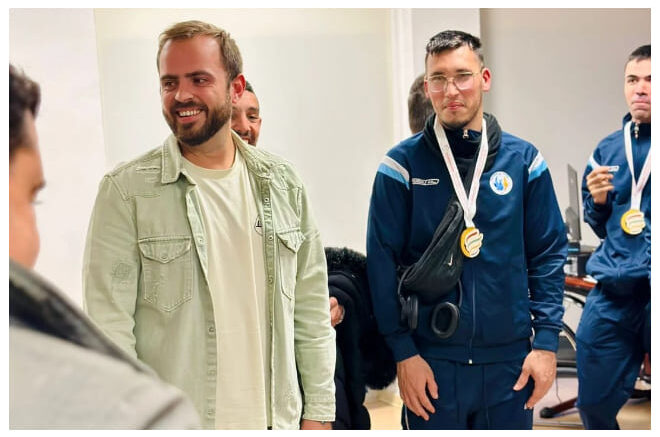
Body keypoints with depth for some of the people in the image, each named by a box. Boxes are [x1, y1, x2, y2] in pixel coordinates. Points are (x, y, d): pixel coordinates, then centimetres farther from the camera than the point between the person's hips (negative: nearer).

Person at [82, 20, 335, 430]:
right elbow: (110, 327, -10)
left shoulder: (283, 184, 2)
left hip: (277, 419, 3)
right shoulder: (126, 191, -9)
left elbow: (311, 312, 4)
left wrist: (318, 411, 2)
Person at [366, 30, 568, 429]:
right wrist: (404, 352, -8)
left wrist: (547, 341, -3)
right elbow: (383, 265, -4)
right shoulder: (403, 165, -4)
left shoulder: (523, 160, 1)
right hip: (431, 362, -1)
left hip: (510, 360, 2)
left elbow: (548, 256, 3)